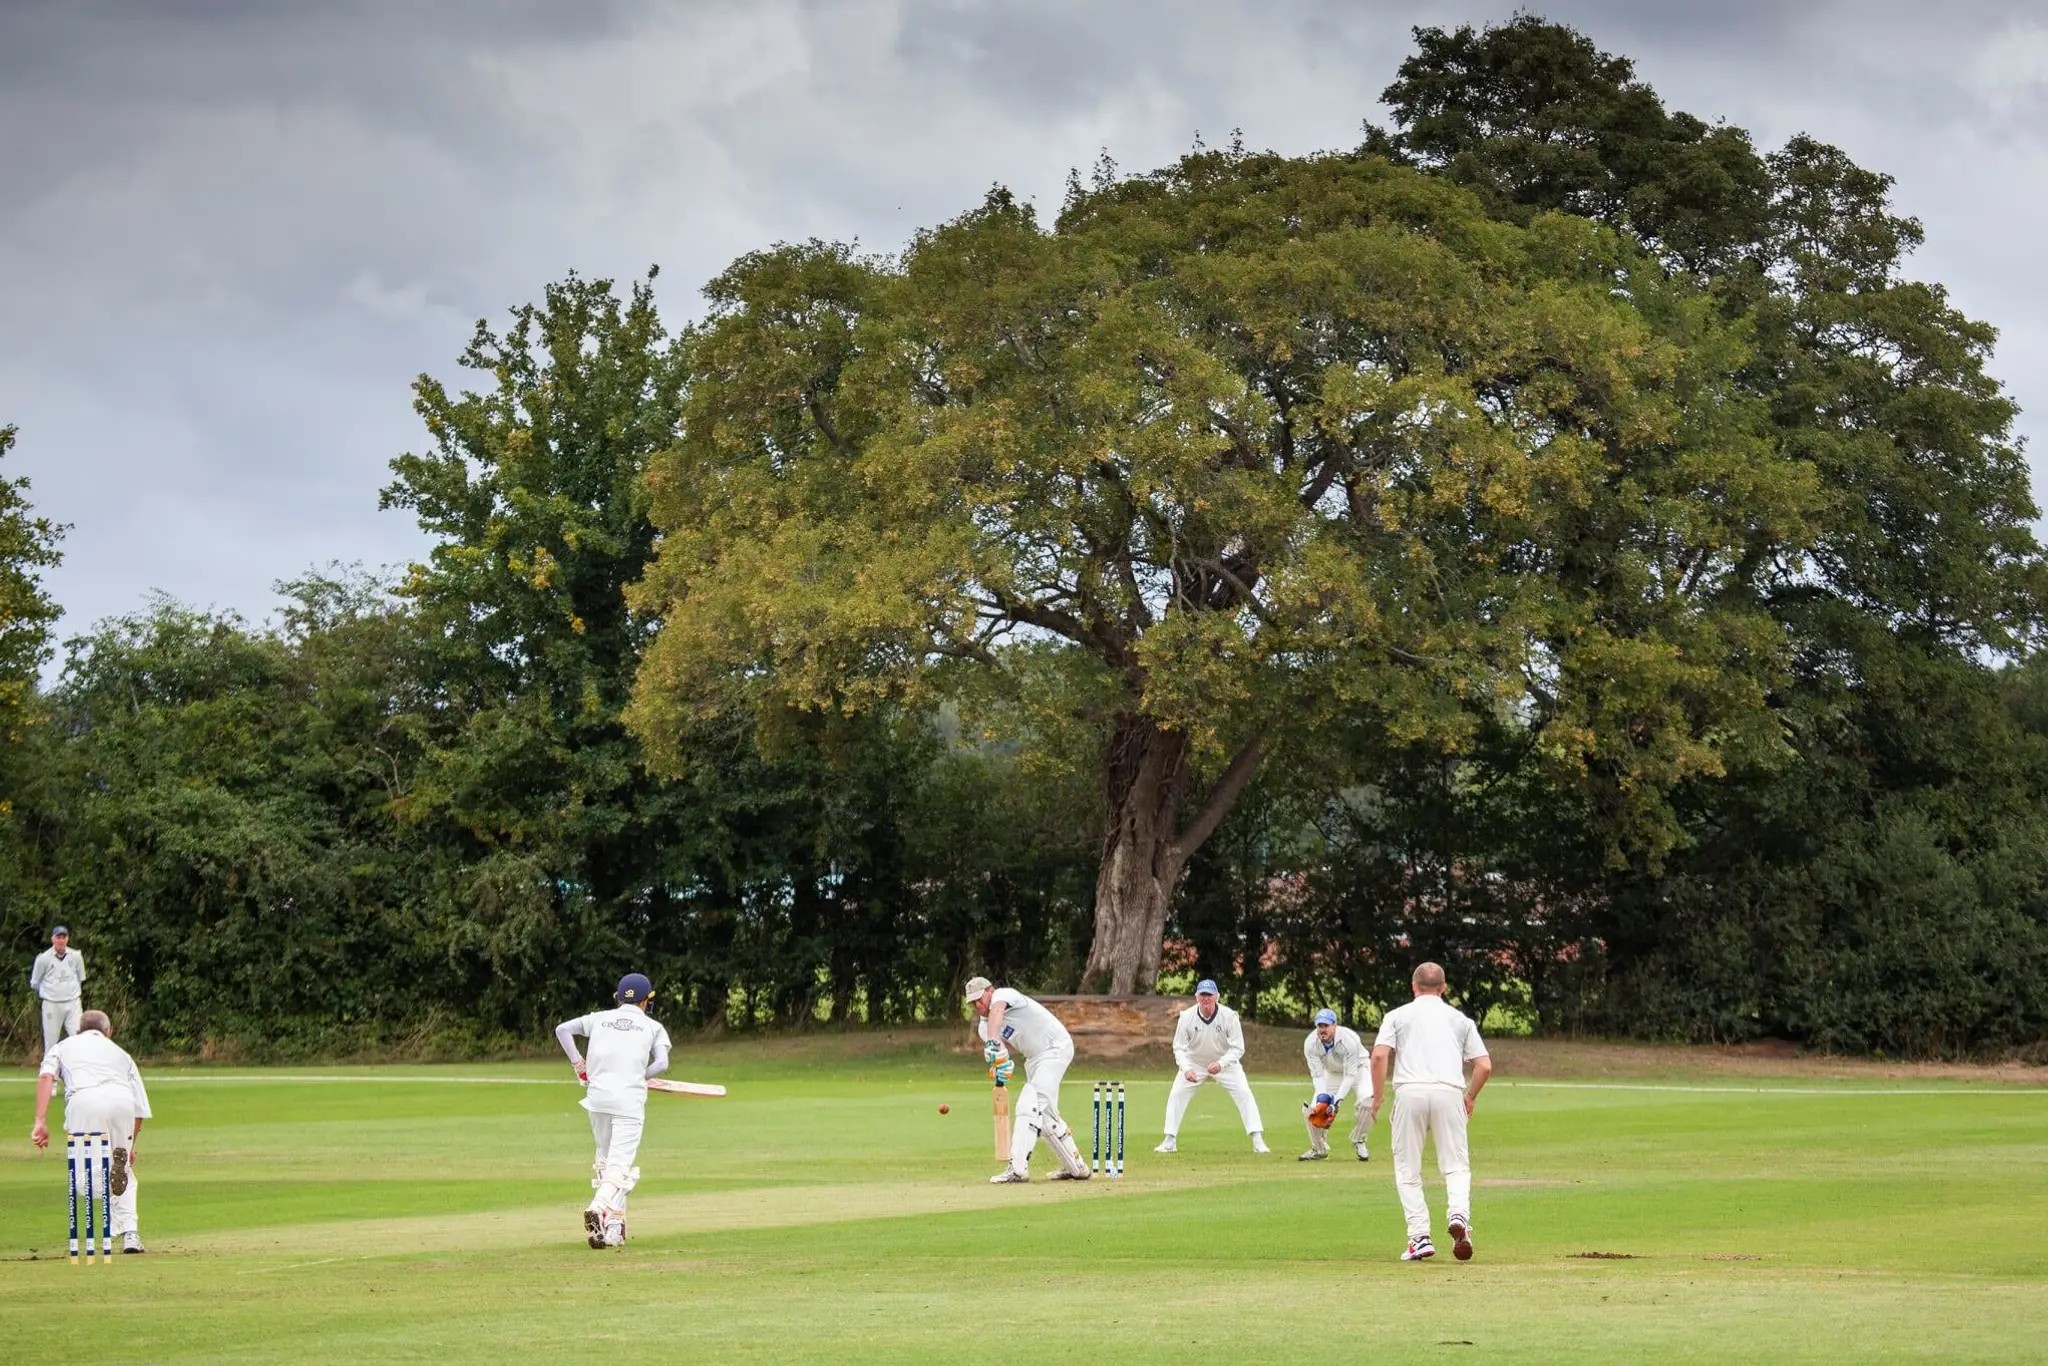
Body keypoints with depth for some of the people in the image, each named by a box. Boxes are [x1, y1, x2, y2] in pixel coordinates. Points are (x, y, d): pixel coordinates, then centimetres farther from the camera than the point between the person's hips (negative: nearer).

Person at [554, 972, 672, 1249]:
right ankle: (599, 1207, -35)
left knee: (606, 1159, 18)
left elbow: (562, 1029, 12)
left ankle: (614, 1224, 12)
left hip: (597, 1097, 3)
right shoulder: (653, 1027, 12)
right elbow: (661, 1063, -1)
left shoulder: (599, 1018, 18)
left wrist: (578, 1064, 13)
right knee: (620, 1164, -8)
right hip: (629, 1099, -3)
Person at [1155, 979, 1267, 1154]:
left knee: (1244, 1094, -15)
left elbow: (1238, 1048, -21)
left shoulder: (1229, 1016, -25)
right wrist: (1186, 1069, -30)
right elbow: (1179, 1047, -13)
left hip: (1225, 1062, -1)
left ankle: (1258, 1141, -9)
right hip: (1194, 1063, 1)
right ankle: (1170, 1142, 3)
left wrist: (1221, 1064, -37)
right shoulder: (1187, 1017, -21)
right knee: (1176, 1095, -9)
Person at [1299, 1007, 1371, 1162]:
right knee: (1312, 1109, -8)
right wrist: (1322, 1097, -38)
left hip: (1358, 1069, -4)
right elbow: (1317, 1075, -21)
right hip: (1332, 1073, 4)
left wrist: (1337, 1100, -40)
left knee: (1365, 1101, -30)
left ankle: (1359, 1142, -5)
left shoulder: (1349, 1040, -36)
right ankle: (1319, 1149, 16)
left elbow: (1350, 1075, -31)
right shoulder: (1310, 1043, -25)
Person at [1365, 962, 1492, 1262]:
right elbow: (1484, 1066, 12)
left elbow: (1379, 1056, -1)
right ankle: (1458, 1214, -22)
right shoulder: (1460, 1019, 20)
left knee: (1408, 1170, 7)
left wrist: (1378, 1097, 8)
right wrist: (1470, 1097, 27)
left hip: (1410, 1092, -1)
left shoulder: (1397, 1016, 16)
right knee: (1456, 1166, 6)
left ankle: (1420, 1237, -2)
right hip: (1449, 1093, 1)